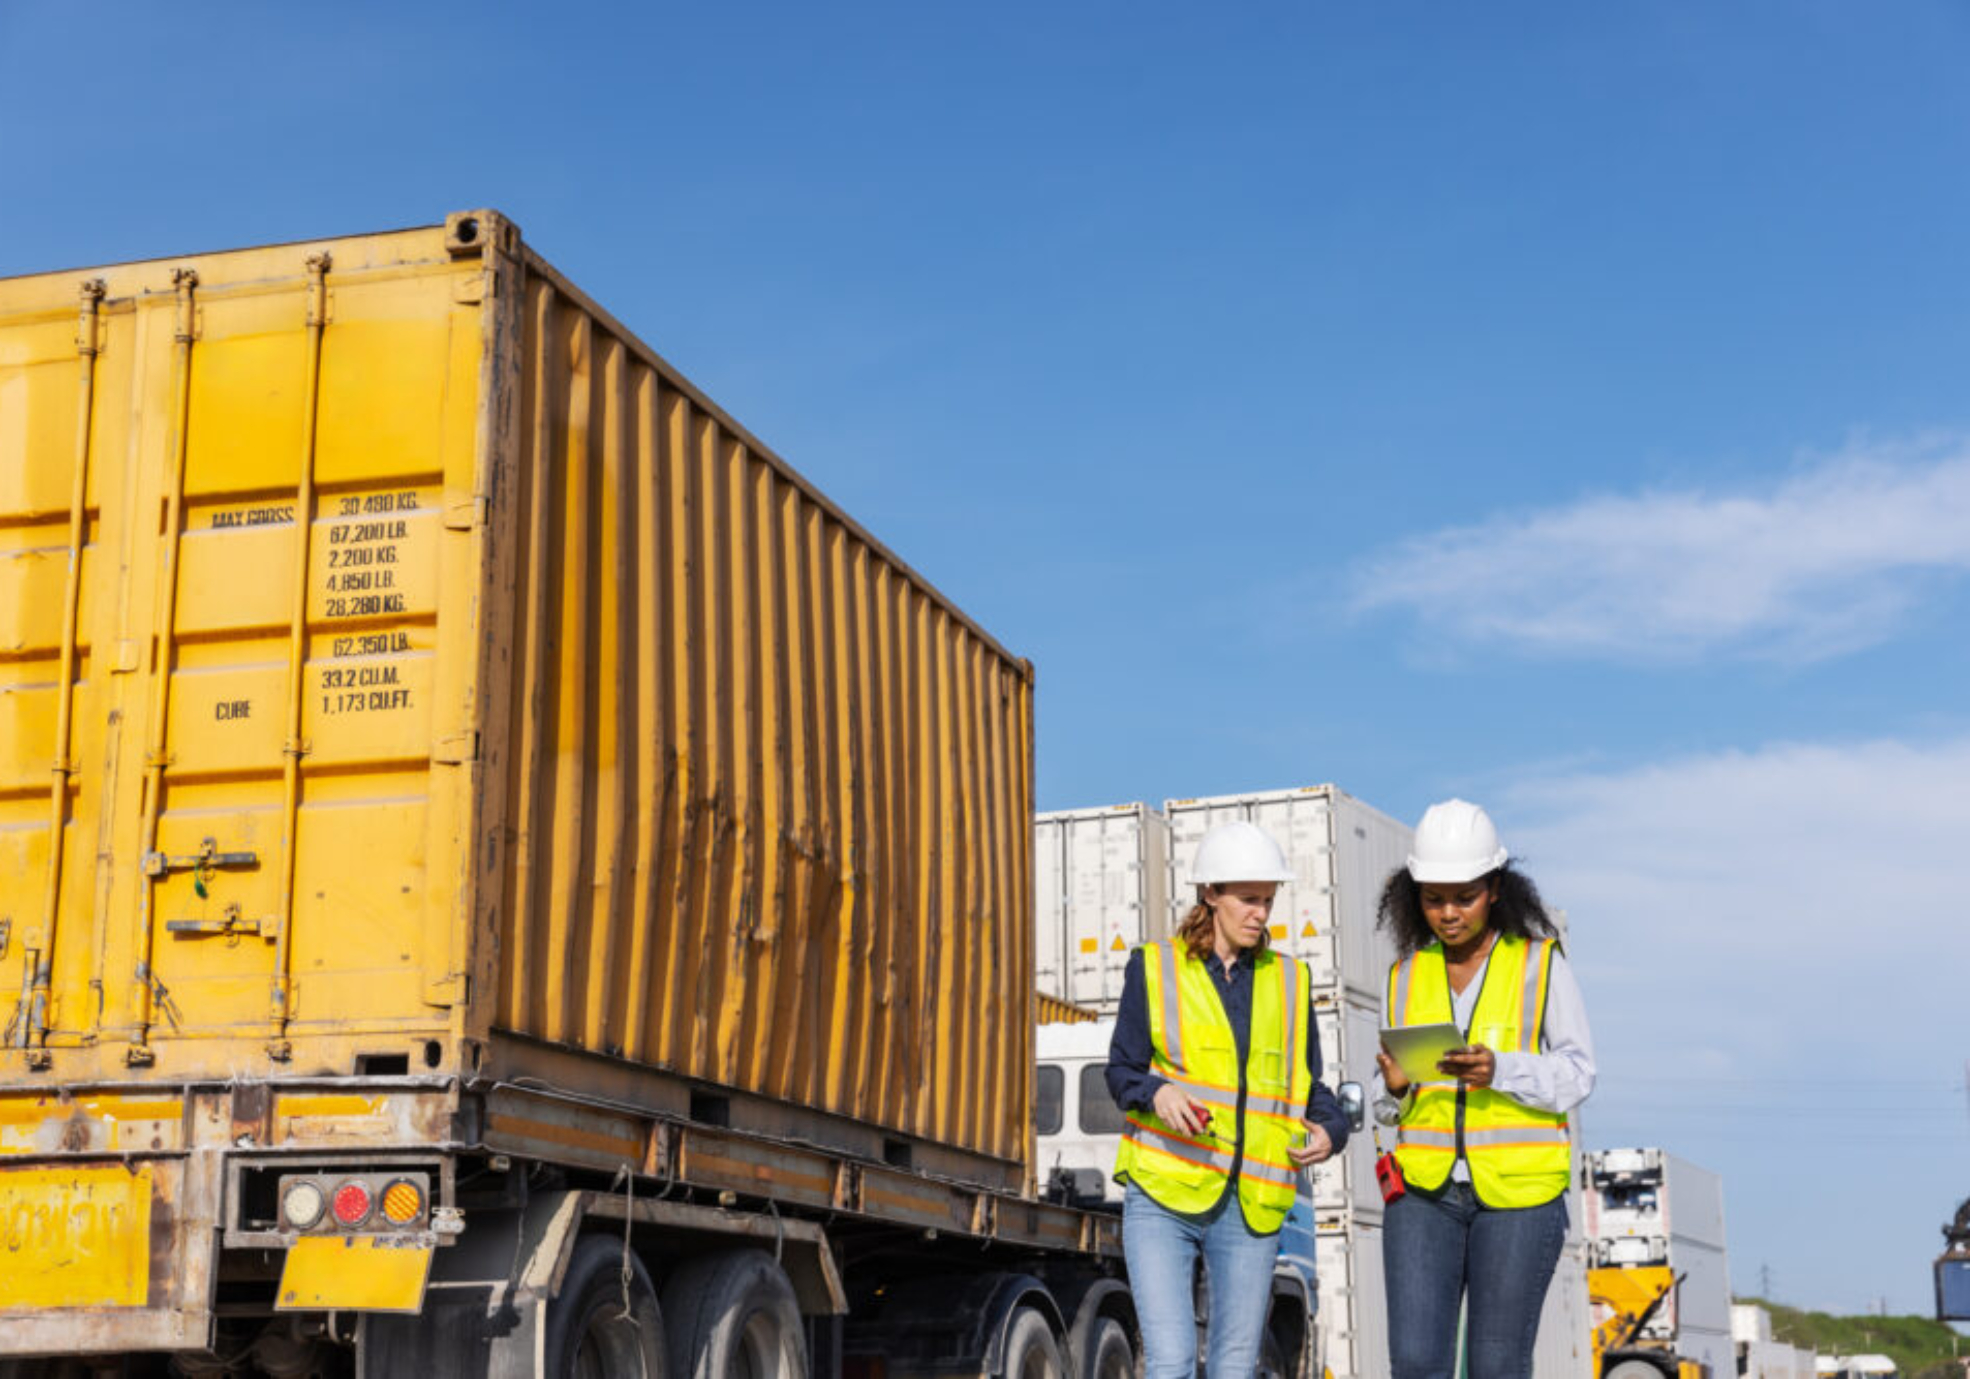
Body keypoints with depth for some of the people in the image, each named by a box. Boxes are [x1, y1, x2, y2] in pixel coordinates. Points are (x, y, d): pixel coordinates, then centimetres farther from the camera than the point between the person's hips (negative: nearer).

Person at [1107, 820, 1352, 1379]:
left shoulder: (1288, 981, 13)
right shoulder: (1154, 967, 4)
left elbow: (1308, 1084, 16)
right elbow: (1121, 1071, 4)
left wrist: (1329, 1130, -6)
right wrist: (1156, 1093, -18)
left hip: (1250, 1203, 3)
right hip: (1162, 1192, -3)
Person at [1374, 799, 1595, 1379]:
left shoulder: (1541, 962, 1)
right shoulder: (1408, 973, 12)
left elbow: (1576, 1073, -3)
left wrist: (1499, 1071, -21)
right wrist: (1395, 1089, -9)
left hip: (1518, 1190, -3)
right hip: (1425, 1188, 3)